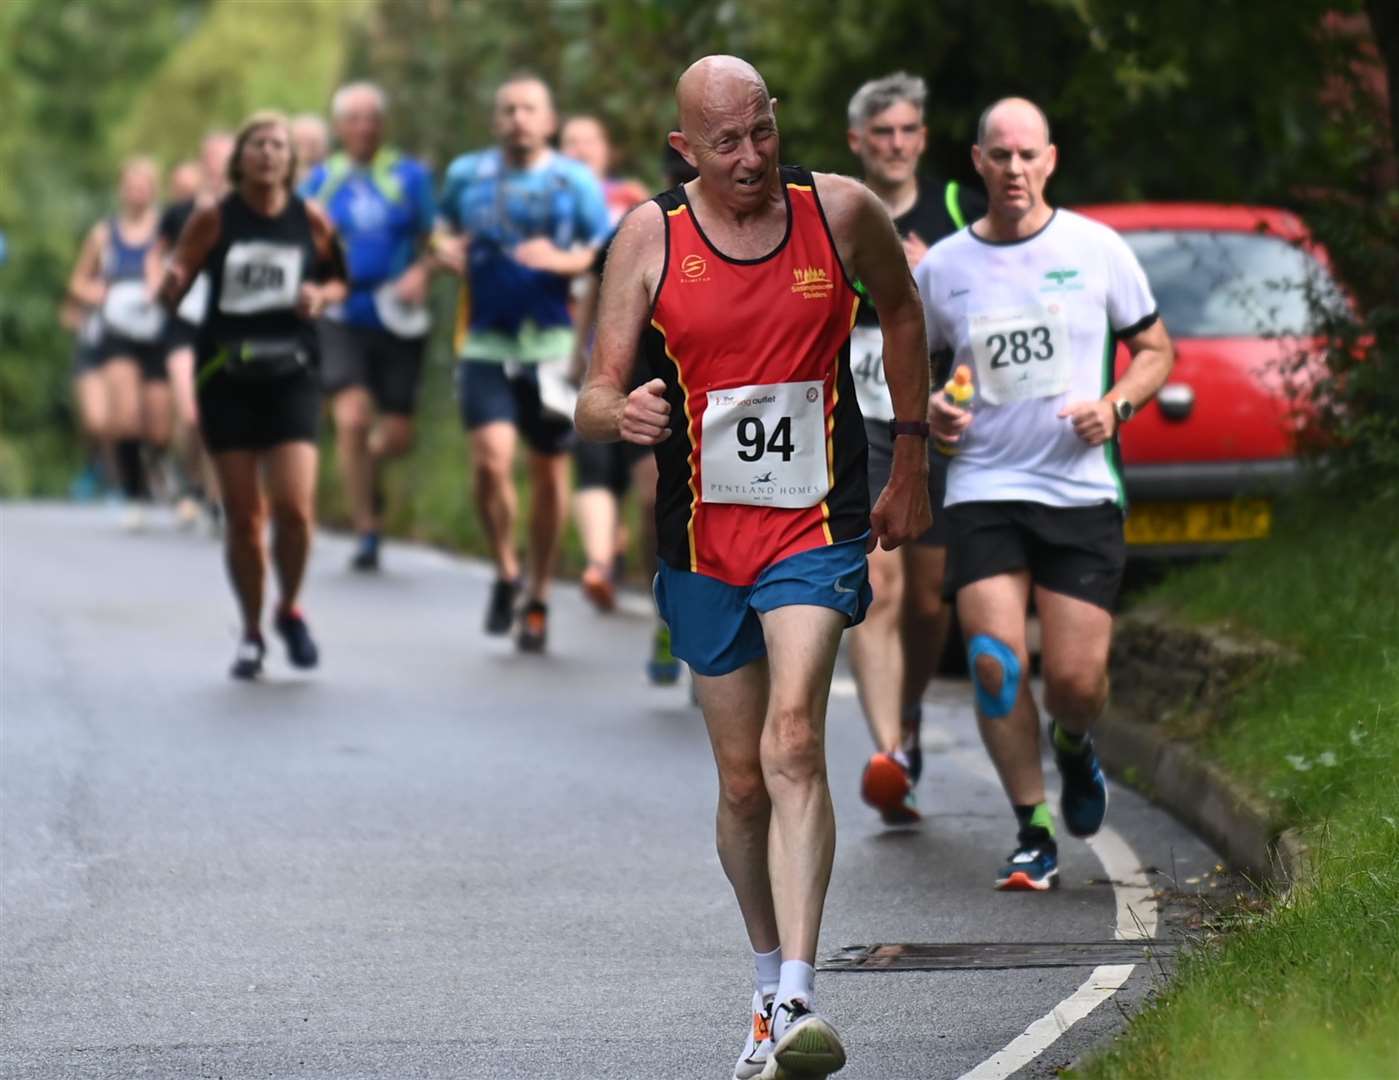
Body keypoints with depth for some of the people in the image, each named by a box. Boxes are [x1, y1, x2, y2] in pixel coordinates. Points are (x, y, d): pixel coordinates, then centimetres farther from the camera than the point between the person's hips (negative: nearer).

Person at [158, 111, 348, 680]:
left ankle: (289, 610, 15)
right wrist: (171, 283, -23)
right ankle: (251, 633, 19)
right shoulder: (212, 220, -1)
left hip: (292, 376, 0)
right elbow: (169, 293, 0)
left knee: (294, 507, -12)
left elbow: (339, 279, 16)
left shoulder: (312, 221, 2)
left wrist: (322, 296, -6)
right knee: (242, 515, 2)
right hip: (226, 377, 0)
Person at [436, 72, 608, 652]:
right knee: (491, 457, -18)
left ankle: (538, 598, 23)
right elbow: (445, 230, 24)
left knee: (549, 470, 7)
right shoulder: (467, 175, 7)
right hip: (486, 344, 0)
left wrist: (562, 260, -18)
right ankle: (506, 574, 6)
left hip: (553, 347, 0)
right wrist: (446, 249, 1)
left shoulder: (575, 181, 1)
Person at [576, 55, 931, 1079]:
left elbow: (902, 310, 17)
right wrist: (622, 412, -29)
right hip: (703, 535, 2)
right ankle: (769, 986, 30)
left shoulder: (841, 211, -3)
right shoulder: (650, 236, -4)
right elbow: (597, 398, -4)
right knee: (744, 781, 10)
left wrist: (912, 460, 16)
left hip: (817, 524, -2)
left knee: (794, 743, -22)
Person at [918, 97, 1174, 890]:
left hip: (1082, 489, -1)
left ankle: (1074, 748, 33)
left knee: (1076, 680, -5)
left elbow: (1155, 350, 10)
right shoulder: (942, 268, 5)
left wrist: (1115, 405, -9)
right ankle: (1034, 836, 0)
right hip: (983, 489, 1)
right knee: (996, 664, -14)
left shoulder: (1097, 250, 2)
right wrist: (930, 407, -4)